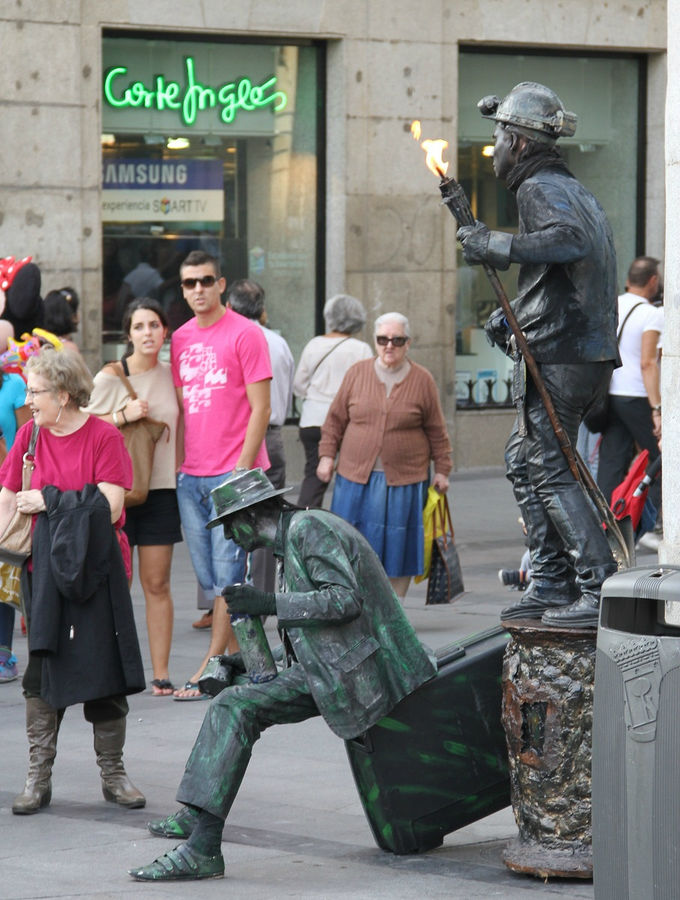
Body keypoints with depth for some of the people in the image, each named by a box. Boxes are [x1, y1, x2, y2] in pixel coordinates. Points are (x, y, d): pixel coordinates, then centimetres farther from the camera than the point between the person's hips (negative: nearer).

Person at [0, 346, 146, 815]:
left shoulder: (104, 437, -7)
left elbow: (109, 507, -16)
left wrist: (50, 501, -13)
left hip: (96, 570, -3)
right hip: (46, 571, 3)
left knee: (106, 671, 2)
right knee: (43, 672, 1)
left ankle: (113, 773, 13)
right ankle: (38, 777, 7)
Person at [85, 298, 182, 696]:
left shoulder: (171, 373, 9)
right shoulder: (110, 377, -2)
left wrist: (179, 472, 15)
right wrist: (124, 416, -15)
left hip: (161, 488, 3)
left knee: (157, 583, 3)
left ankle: (162, 673, 5)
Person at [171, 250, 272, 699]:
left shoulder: (245, 333, -6)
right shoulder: (181, 339, 13)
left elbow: (261, 408, -8)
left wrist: (242, 469, -14)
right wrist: (179, 464, 10)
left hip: (233, 474, -7)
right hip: (191, 477, 7)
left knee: (227, 576, -6)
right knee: (210, 578, 8)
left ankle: (210, 669, -4)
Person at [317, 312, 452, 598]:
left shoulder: (422, 380, 2)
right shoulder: (357, 373, 5)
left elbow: (436, 431, 8)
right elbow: (335, 419, 11)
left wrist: (442, 470, 6)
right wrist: (327, 455, 4)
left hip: (405, 479, -1)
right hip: (356, 477, 1)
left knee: (399, 550, 2)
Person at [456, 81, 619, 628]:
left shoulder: (539, 189, -9)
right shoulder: (572, 189, 21)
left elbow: (569, 241, -31)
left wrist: (496, 248, -24)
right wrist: (514, 317, 21)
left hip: (559, 357, -10)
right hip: (592, 353, 10)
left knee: (551, 471, -9)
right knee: (524, 459, 17)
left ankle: (603, 592, -13)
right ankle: (552, 582, 17)